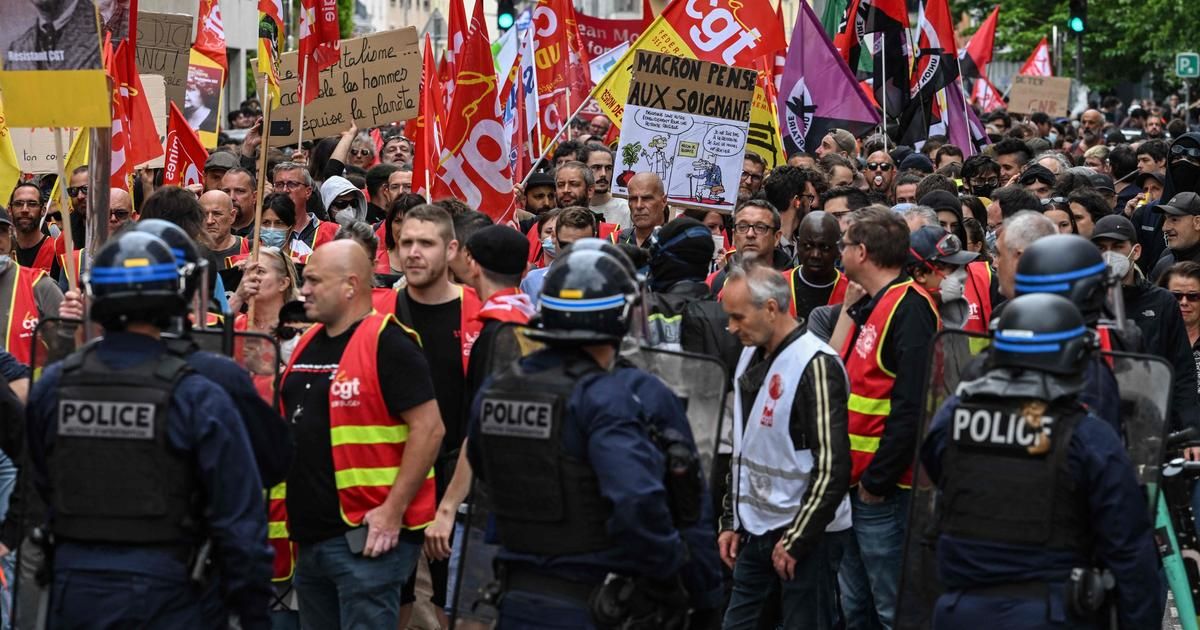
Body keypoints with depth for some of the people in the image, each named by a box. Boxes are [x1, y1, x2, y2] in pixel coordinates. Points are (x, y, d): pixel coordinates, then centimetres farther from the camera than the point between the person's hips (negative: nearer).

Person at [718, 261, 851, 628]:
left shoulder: (815, 365, -17)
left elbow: (832, 467, -19)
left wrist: (795, 541, -16)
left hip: (806, 536, -8)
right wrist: (731, 523, 14)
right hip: (754, 532, 8)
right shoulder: (750, 357, 10)